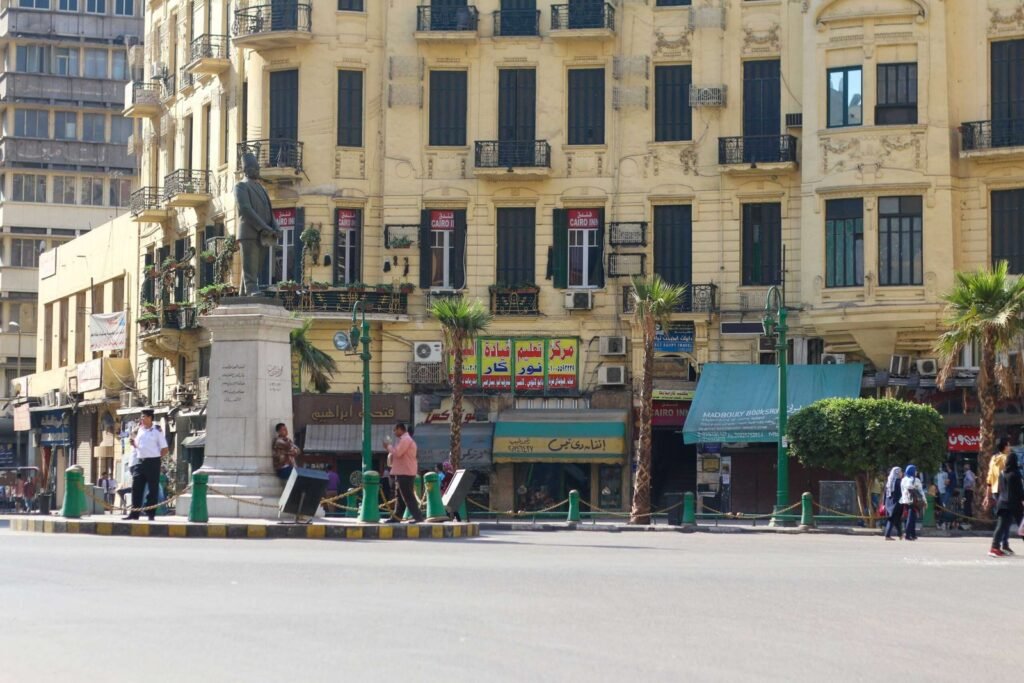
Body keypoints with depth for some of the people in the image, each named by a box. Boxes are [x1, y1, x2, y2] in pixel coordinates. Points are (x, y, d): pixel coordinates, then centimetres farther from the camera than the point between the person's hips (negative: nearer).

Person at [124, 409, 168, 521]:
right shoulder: (139, 430, 13)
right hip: (141, 462, 6)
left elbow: (165, 449, -2)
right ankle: (134, 513, 5)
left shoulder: (157, 432, -3)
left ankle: (151, 514, 4)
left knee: (152, 489, -1)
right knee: (136, 488, 2)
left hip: (153, 463, -6)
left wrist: (156, 457, -4)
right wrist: (133, 441, 3)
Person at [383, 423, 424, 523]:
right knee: (400, 496, 13)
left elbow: (397, 453, -22)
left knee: (407, 496, -11)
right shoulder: (405, 439, 20)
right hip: (403, 472, 11)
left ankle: (418, 516, -14)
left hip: (405, 473, -11)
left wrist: (389, 446, -8)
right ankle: (397, 517, 18)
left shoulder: (405, 439, -15)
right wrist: (390, 447, 13)